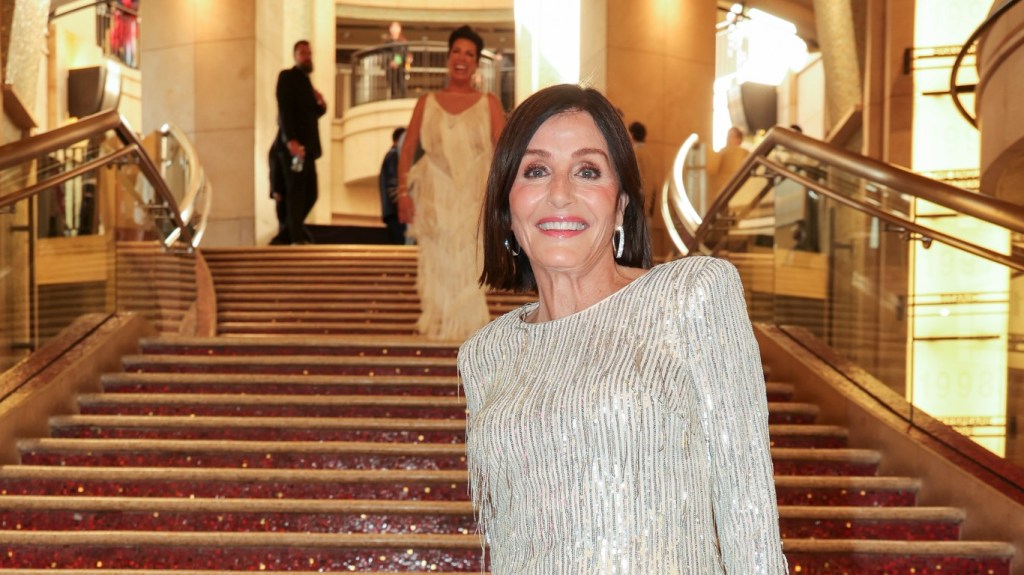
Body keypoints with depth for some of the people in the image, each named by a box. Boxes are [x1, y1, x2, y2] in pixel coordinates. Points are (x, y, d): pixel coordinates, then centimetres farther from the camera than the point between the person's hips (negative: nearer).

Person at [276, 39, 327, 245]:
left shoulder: (306, 81, 24)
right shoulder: (287, 76, -1)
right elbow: (284, 109, -12)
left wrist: (321, 106, 3)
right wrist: (291, 139, -24)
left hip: (307, 145, 8)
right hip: (295, 143, -8)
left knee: (310, 193, 5)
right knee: (296, 191, -8)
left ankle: (294, 227, 20)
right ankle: (297, 237, -6)